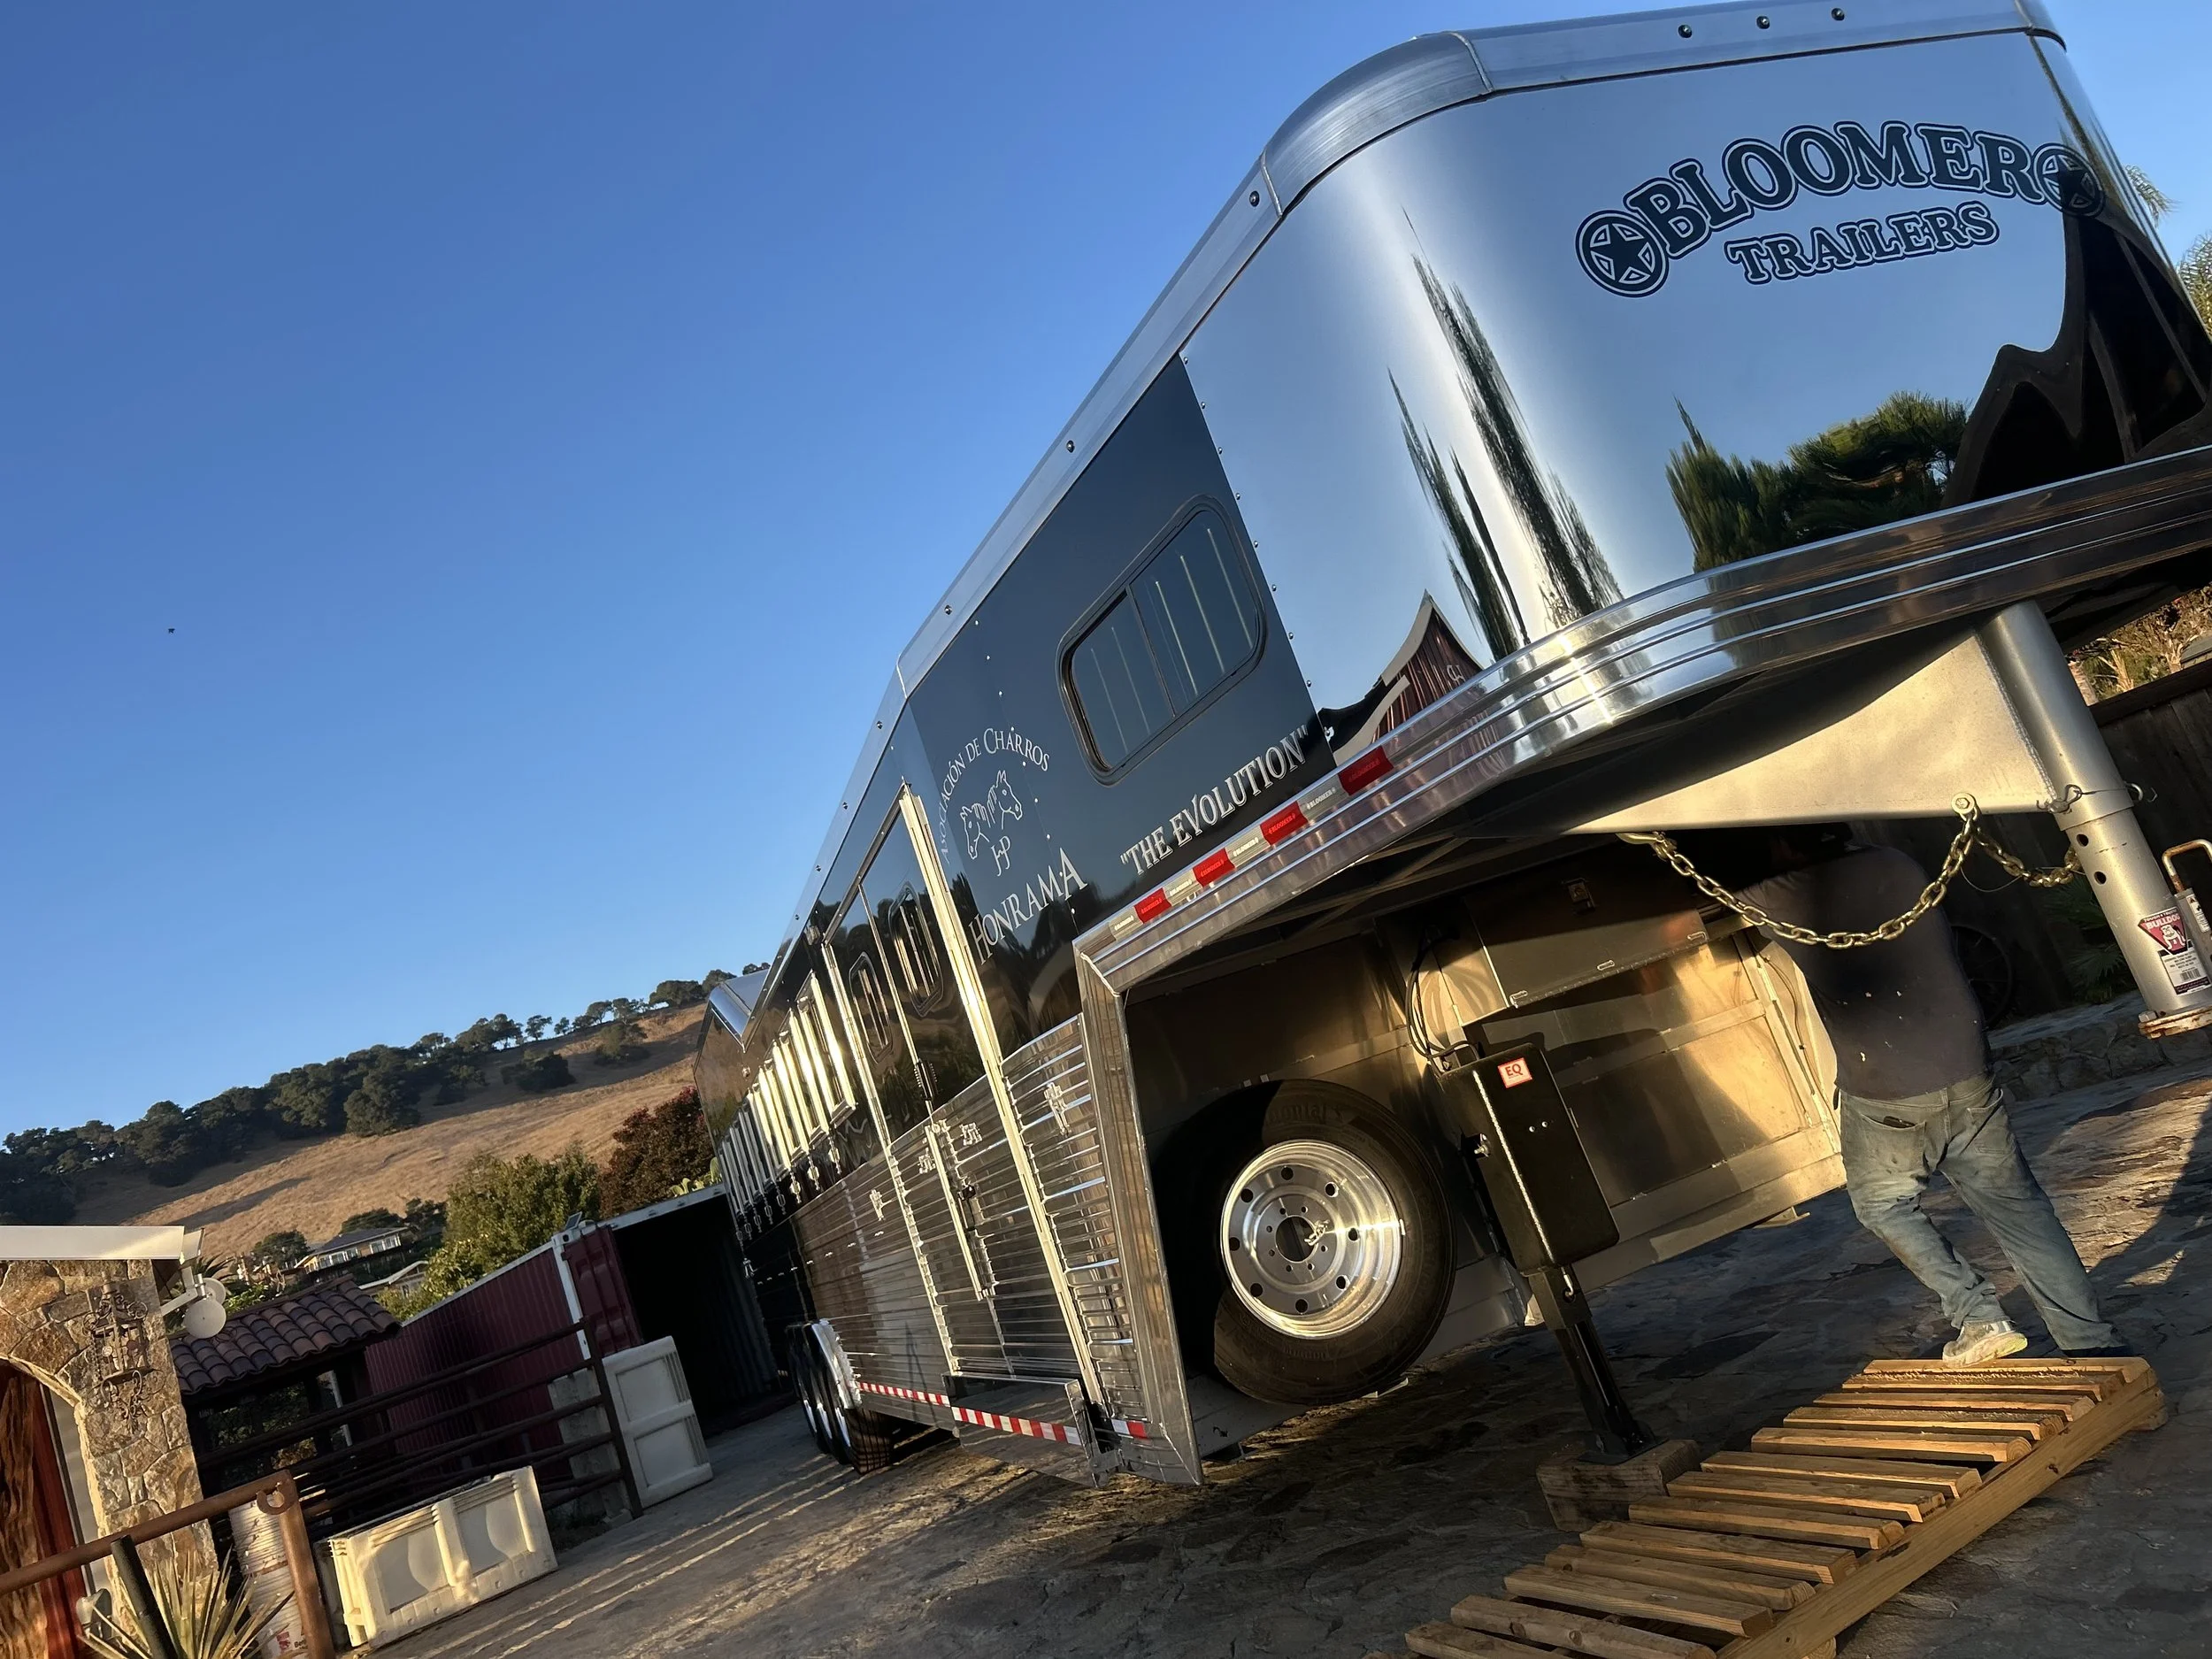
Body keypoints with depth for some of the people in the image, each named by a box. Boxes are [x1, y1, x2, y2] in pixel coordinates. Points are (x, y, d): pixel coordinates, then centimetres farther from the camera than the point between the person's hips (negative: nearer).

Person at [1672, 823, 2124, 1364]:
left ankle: (1979, 1317, 13)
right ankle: (2093, 1341, 17)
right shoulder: (1897, 866, 4)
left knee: (1883, 1205, 21)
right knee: (2017, 1207, 13)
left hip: (1885, 1101, -4)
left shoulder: (1783, 898, -11)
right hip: (1967, 1079, 4)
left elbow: (1708, 864, 3)